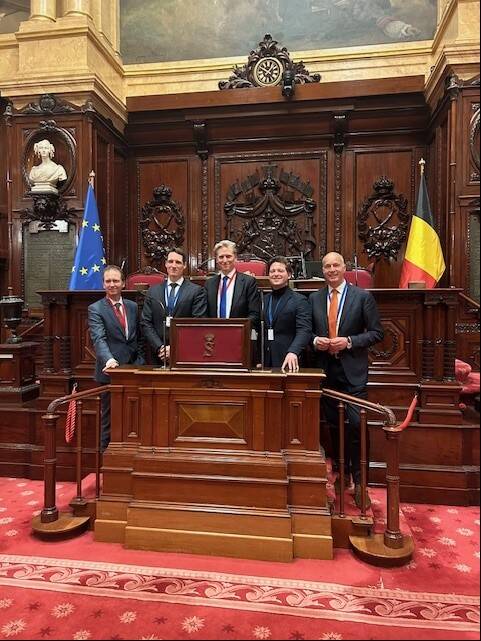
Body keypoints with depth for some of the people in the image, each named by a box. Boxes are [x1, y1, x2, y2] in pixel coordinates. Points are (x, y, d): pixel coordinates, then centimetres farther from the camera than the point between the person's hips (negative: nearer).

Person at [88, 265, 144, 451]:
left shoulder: (133, 307, 11)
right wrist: (109, 359, -36)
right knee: (109, 418, 7)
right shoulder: (95, 309, -4)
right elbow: (99, 339, -19)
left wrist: (140, 363, 6)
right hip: (111, 371, -4)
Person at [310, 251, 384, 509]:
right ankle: (339, 472, 31)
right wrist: (315, 340, -9)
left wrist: (349, 341, -15)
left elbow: (376, 332, -3)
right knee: (333, 424, 14)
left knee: (356, 425, -6)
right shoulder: (314, 298, 7)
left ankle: (358, 480, 10)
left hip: (353, 371, -3)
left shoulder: (363, 296, -2)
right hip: (326, 370, 4)